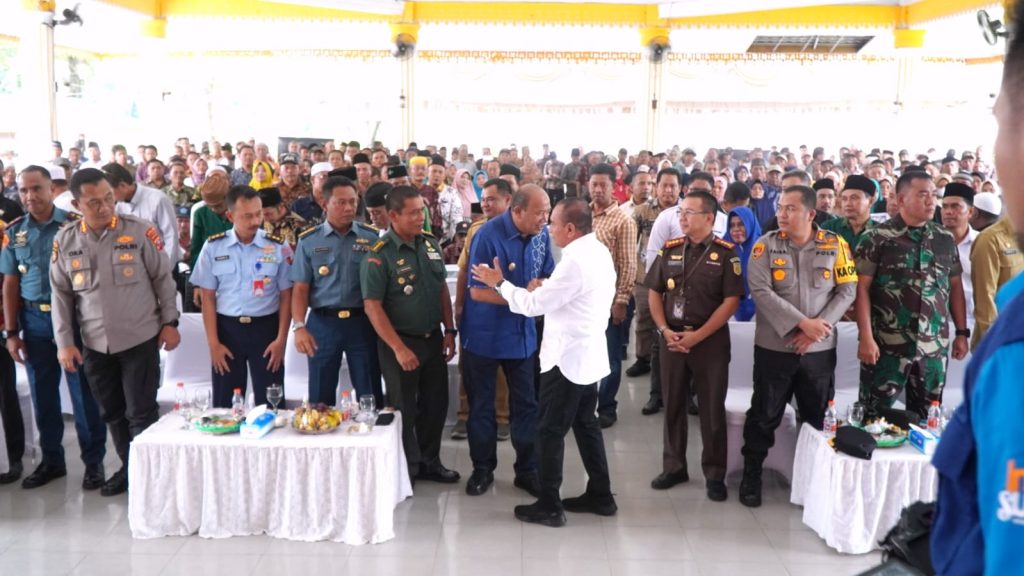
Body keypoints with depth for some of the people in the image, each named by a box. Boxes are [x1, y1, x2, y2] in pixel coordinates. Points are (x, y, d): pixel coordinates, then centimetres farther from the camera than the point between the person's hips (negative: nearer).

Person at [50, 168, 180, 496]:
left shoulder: (139, 231, -9)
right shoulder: (65, 241, 0)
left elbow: (163, 278, -2)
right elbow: (61, 294, 5)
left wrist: (169, 322, -4)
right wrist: (64, 341, 2)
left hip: (140, 339, -3)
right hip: (94, 345, 4)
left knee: (141, 413, 1)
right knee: (112, 413, 15)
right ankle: (128, 467, 32)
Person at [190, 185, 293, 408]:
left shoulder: (278, 247, -3)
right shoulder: (213, 247, -1)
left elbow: (286, 296, 1)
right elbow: (208, 298, 2)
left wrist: (281, 339, -4)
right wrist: (213, 342, -2)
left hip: (266, 327, -1)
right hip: (227, 328, 1)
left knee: (270, 403, 4)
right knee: (225, 405, 9)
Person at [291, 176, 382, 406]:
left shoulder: (371, 237, 2)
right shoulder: (309, 241, 2)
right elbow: (300, 288, 1)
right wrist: (299, 326, -11)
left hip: (362, 321, 0)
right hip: (323, 323, 0)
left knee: (370, 396, 7)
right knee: (320, 398, 11)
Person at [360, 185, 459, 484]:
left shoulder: (430, 243, 1)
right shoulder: (379, 255, -17)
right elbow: (372, 306, -19)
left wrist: (449, 331, 5)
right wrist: (399, 348, -20)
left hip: (433, 338, 6)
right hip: (401, 342, -6)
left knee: (436, 404, 16)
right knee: (404, 408, 8)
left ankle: (429, 461, 34)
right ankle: (407, 469, 26)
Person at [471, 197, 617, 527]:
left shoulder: (575, 261, -23)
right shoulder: (599, 252, 7)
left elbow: (534, 305, -18)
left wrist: (499, 283, -8)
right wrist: (543, 289, 5)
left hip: (568, 357, -10)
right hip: (589, 353, 10)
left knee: (550, 431, 1)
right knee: (586, 425, 18)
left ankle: (549, 507, 11)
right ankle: (600, 496, 27)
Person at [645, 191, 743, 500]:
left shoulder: (726, 253, -6)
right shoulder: (670, 249, 5)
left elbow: (731, 301, -10)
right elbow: (654, 293, 8)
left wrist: (697, 336, -14)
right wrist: (665, 330, -6)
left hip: (710, 341, -3)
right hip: (671, 339, 4)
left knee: (712, 409, 5)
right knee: (673, 405, 11)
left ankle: (715, 474, 18)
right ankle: (674, 467, 25)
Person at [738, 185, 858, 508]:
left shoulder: (835, 245, -1)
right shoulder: (766, 245, -6)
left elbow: (847, 291, -1)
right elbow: (760, 291, -15)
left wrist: (819, 327, -14)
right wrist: (803, 322, -20)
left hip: (820, 349, 2)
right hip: (774, 346, -1)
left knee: (817, 417, 14)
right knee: (764, 415, 8)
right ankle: (751, 476, 24)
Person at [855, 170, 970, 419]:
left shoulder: (945, 240, 8)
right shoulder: (877, 238, -6)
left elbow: (955, 287, 14)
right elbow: (862, 289, -8)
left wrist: (962, 332, 10)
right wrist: (866, 338, -13)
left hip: (935, 347, 4)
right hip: (887, 346, -4)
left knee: (926, 418, 13)